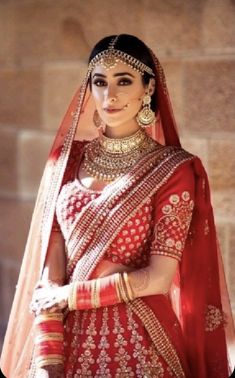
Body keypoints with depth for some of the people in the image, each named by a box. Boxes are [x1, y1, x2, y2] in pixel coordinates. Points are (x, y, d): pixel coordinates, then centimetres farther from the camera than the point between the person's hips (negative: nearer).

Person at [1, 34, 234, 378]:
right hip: (71, 341, 3)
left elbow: (159, 277, -14)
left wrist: (67, 295, -10)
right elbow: (50, 268, -4)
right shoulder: (68, 159, 2)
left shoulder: (175, 169, -8)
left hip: (138, 345, -2)